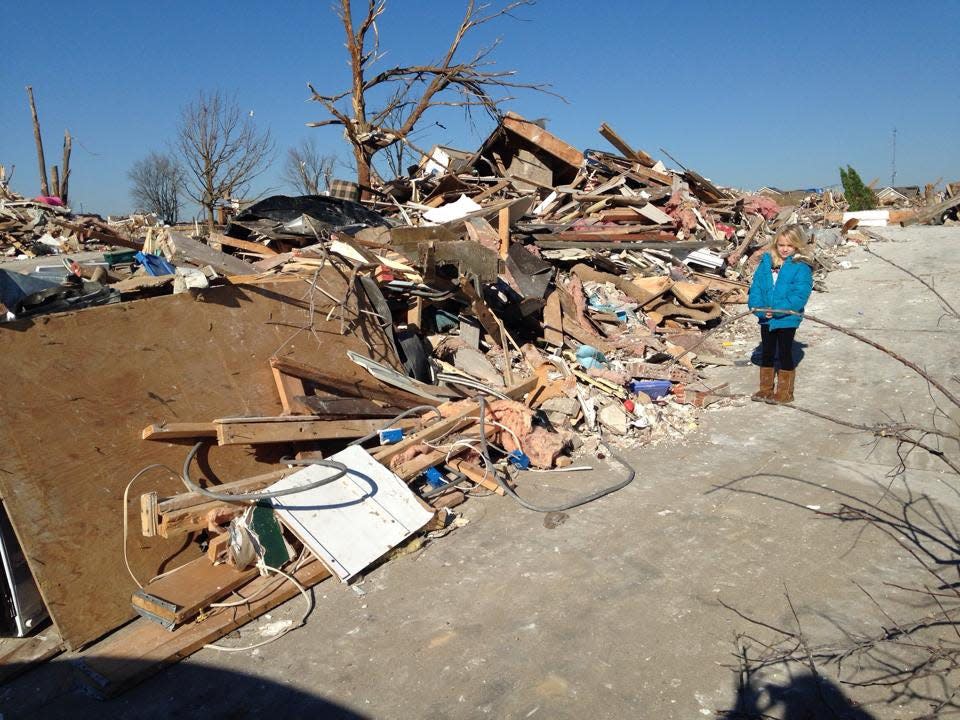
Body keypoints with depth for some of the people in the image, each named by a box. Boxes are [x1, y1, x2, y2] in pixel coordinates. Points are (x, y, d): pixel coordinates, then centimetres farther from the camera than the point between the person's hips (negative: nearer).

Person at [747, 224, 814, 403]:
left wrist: (777, 310, -27)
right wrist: (757, 306, -14)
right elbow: (756, 286, 1)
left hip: (787, 319, -5)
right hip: (766, 318, 5)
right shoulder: (766, 262, 2)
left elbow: (799, 295, -20)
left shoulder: (801, 267, -12)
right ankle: (766, 388, 29)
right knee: (766, 353, 15)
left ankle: (785, 392, 19)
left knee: (784, 353, 6)